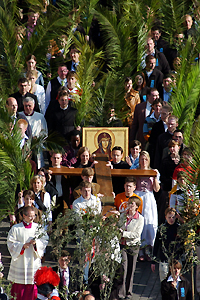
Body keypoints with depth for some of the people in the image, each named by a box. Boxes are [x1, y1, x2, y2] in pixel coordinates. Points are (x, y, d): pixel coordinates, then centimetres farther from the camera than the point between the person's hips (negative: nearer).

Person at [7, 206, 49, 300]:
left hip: (34, 261, 2)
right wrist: (22, 246, -17)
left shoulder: (37, 227, 6)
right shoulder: (15, 228, 0)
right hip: (20, 263, -2)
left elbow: (44, 240, 2)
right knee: (19, 287, 0)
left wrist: (36, 242, -16)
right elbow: (10, 243, -4)